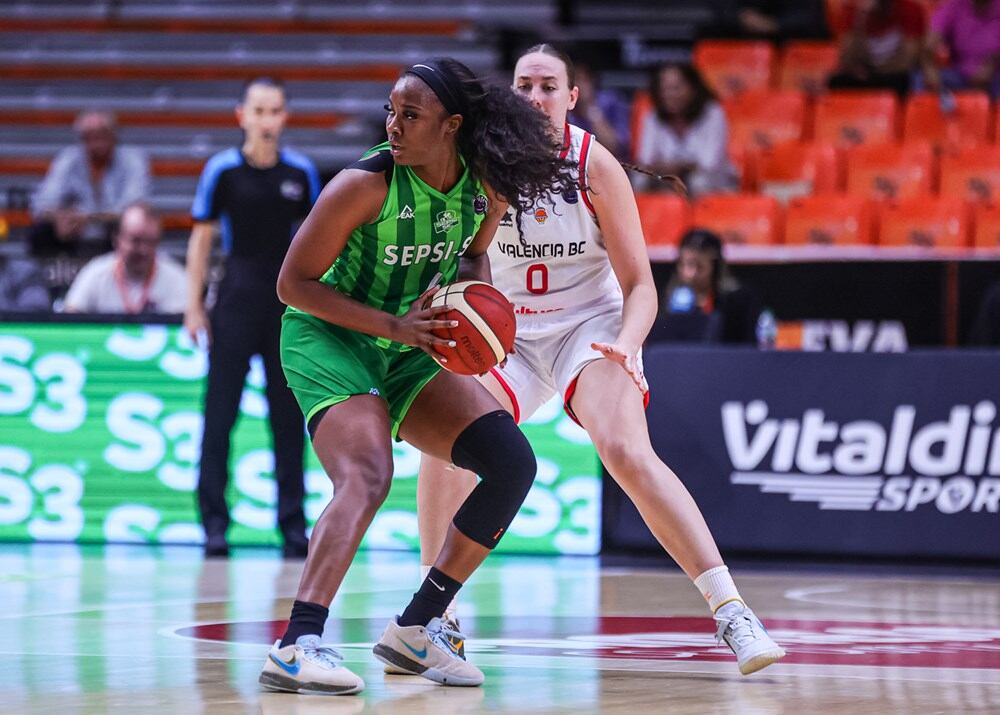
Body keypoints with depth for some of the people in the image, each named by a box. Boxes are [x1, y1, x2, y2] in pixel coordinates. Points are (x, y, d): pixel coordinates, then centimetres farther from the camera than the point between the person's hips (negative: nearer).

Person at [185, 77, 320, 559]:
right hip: (237, 299, -2)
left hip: (289, 302, 2)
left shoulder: (301, 172, 3)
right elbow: (202, 238, 2)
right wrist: (194, 307, -1)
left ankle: (293, 524, 11)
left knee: (290, 414, 5)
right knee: (220, 411, -3)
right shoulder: (222, 170, -3)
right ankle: (214, 523, 2)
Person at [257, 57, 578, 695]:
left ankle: (417, 628, 3)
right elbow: (293, 283, -18)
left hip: (408, 349, 7)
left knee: (514, 463, -4)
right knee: (368, 477, -31)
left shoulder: (487, 184, -8)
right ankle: (296, 647, -41)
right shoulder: (367, 185, -24)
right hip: (327, 337, -7)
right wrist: (393, 324, -25)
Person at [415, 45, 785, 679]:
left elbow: (639, 284, -11)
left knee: (627, 453, -27)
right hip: (512, 333, 4)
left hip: (592, 325, -3)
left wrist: (627, 344, -30)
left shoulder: (596, 166, -14)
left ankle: (732, 613, -30)